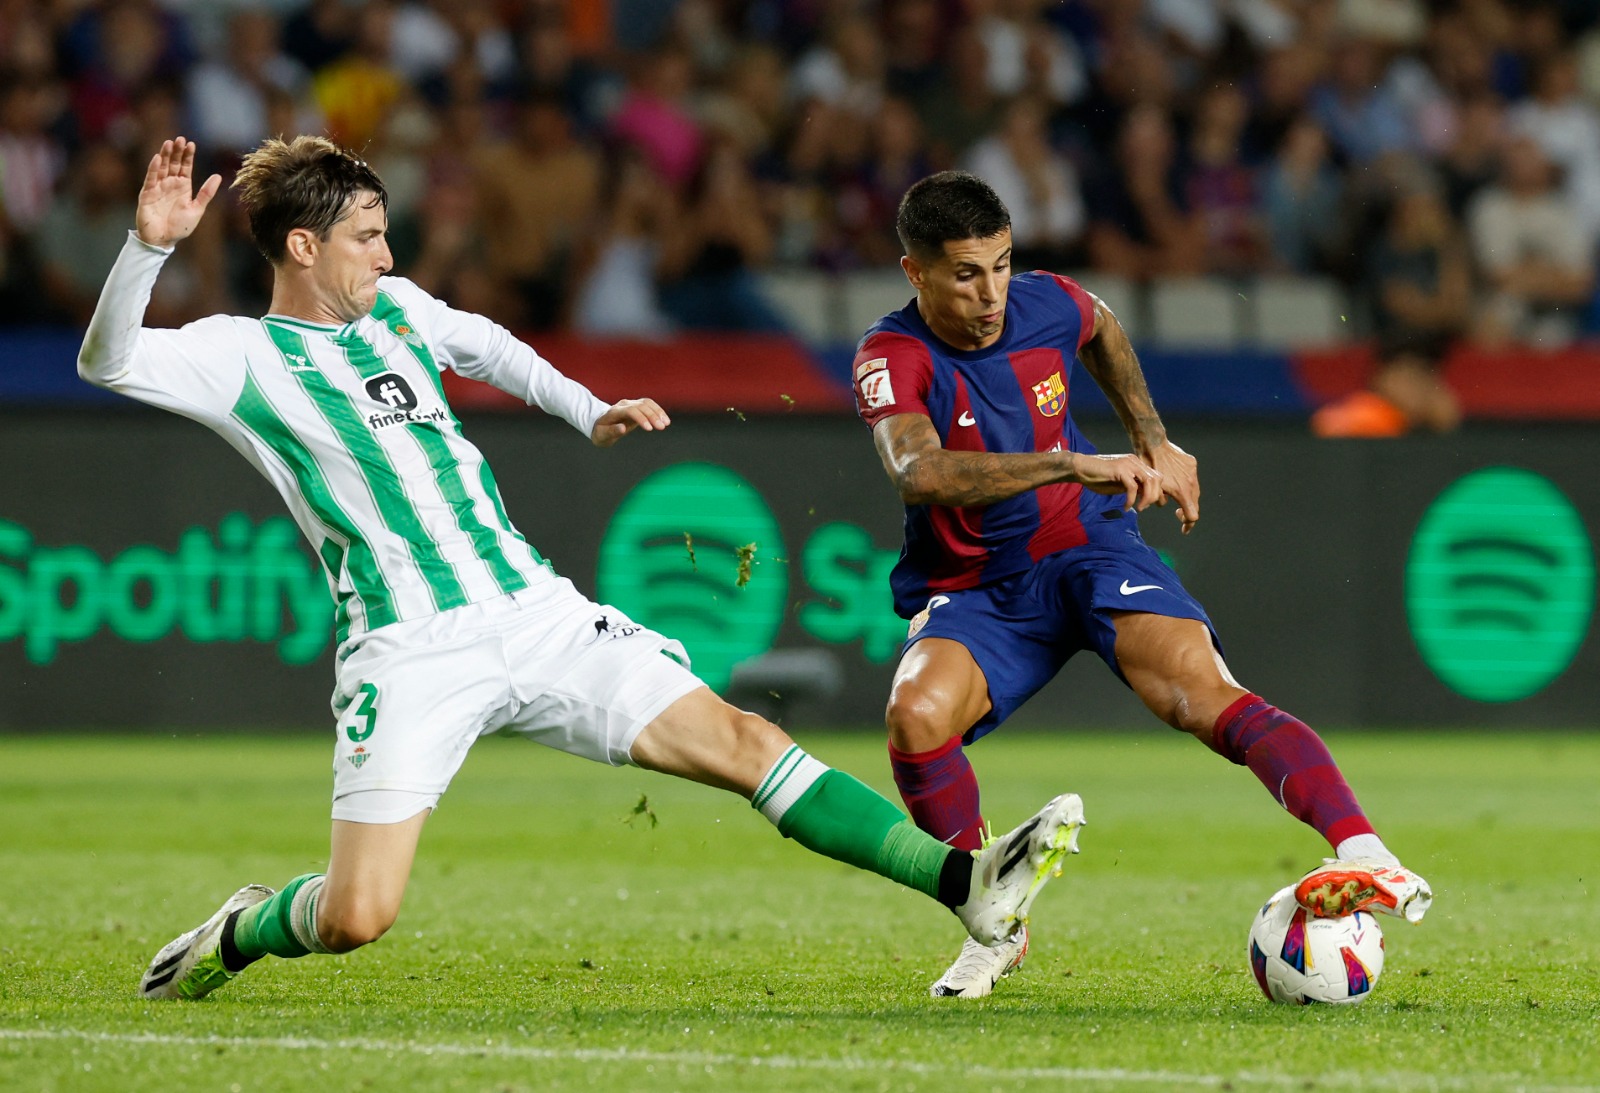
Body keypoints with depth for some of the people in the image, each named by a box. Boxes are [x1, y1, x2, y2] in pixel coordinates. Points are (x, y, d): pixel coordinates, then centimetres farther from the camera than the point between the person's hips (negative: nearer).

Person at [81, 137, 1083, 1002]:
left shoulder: (396, 305, 14)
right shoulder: (242, 356, -5)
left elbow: (485, 346, 36)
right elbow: (108, 361, -20)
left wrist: (590, 415, 31)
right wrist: (150, 244, -35)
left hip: (534, 611, 5)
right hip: (409, 653, -5)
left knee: (739, 741, -6)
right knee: (356, 918, -15)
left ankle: (965, 884, -9)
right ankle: (235, 936, 19)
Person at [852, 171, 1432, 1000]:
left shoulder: (1050, 304, -5)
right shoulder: (893, 357, -18)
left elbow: (1102, 331, 23)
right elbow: (918, 474, -39)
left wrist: (1153, 441, 15)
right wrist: (1073, 465, -45)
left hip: (1087, 549, 1)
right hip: (973, 591, -1)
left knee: (1199, 690, -26)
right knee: (917, 713, -31)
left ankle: (1368, 860, -43)